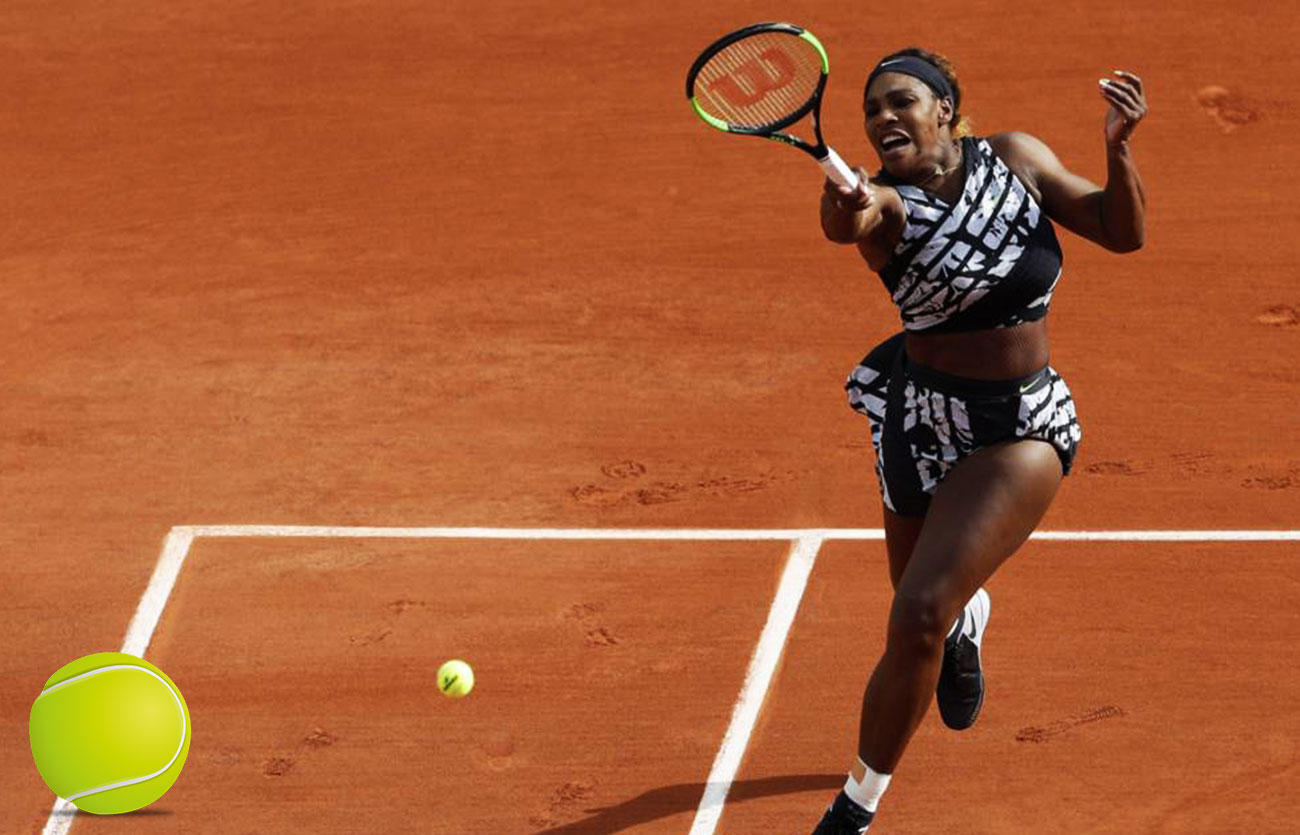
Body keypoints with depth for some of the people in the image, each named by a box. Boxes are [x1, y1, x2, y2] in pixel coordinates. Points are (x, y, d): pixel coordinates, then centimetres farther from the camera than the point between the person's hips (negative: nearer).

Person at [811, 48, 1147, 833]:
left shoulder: (1016, 157, -5)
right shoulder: (885, 203, -13)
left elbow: (1122, 232, 1)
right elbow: (847, 219, -38)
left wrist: (1119, 147, -17)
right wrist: (846, 211, -62)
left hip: (1022, 430, -1)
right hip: (922, 417, 1)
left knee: (920, 615, -16)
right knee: (929, 610, 18)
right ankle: (969, 618, 60)